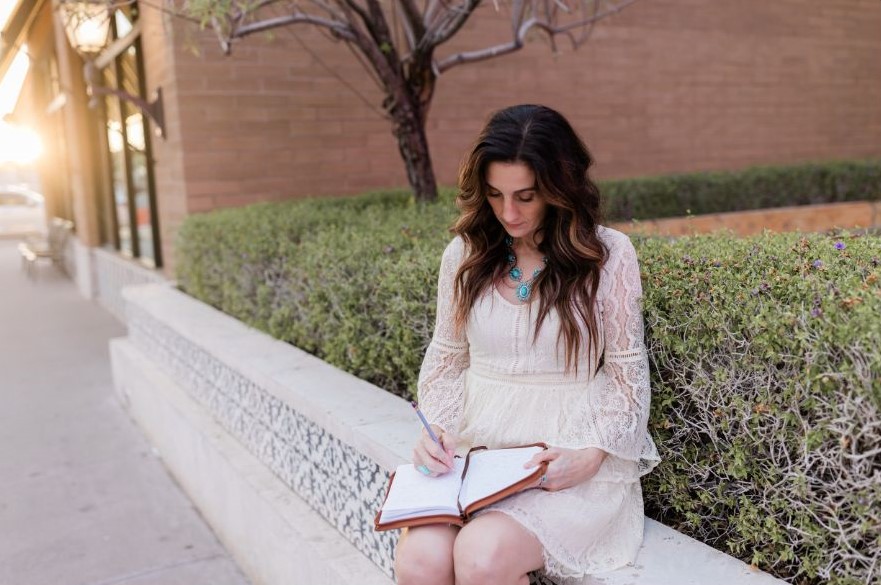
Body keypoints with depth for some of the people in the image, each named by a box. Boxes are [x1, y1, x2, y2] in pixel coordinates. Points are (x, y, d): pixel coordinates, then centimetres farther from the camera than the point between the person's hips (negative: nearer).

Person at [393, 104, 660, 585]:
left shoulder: (608, 253, -4)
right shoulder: (465, 253, 6)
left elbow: (627, 374, 0)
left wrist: (591, 455, -14)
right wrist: (435, 429, -5)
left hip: (571, 460, -3)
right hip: (474, 449, 3)